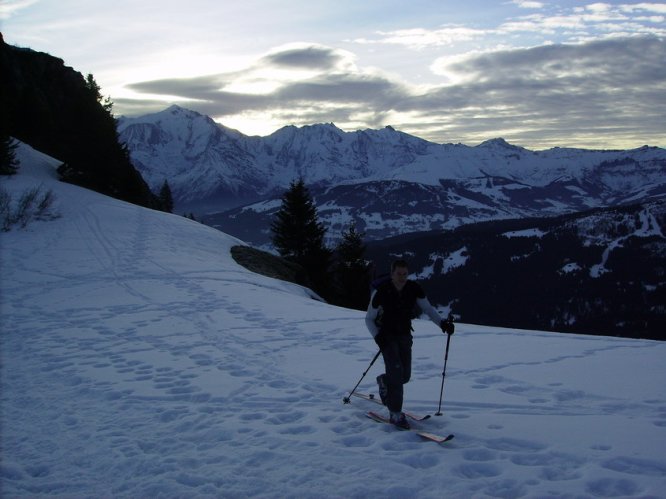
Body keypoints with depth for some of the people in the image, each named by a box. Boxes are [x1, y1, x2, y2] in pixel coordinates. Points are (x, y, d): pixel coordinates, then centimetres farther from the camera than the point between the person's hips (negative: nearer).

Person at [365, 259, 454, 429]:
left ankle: (384, 380, 38)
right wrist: (377, 336, -24)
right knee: (396, 371, -18)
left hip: (404, 335, 4)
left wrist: (442, 322, -22)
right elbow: (369, 318, -9)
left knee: (405, 375, 5)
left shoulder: (414, 289, -10)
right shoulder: (381, 291, -18)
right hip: (387, 335, -4)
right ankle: (395, 414, -12)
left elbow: (428, 308, -4)